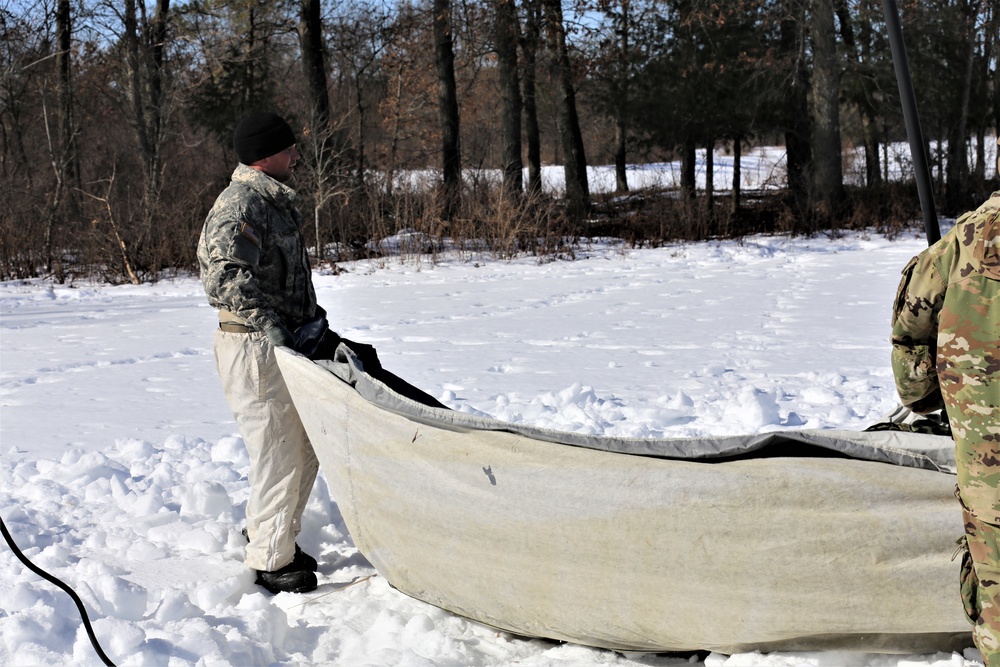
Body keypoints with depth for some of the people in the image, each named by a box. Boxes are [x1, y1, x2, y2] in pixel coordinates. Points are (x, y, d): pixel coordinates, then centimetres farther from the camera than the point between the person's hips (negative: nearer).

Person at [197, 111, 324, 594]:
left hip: (284, 344, 10)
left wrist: (311, 316, 12)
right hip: (255, 347, -10)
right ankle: (269, 563, 10)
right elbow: (223, 281, -27)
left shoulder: (275, 202, 16)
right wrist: (273, 326, -25)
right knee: (278, 454, -3)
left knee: (303, 446, 17)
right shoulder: (240, 205, -16)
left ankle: (267, 535, 33)